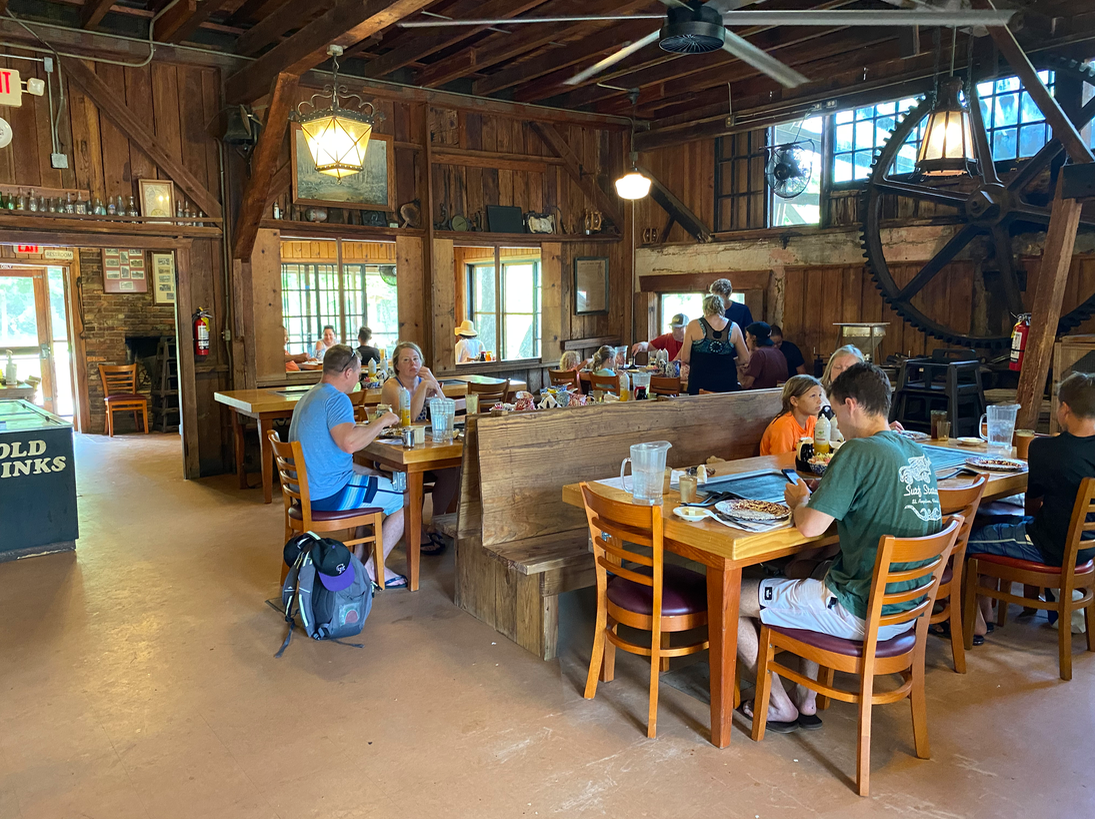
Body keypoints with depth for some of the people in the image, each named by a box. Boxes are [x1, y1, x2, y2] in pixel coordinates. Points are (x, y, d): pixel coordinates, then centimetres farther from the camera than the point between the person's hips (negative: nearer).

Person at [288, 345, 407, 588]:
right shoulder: (337, 399, -19)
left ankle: (359, 559, 29)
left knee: (376, 477, 30)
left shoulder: (308, 397, 14)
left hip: (307, 489, 10)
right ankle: (375, 568, 6)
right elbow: (349, 443, -35)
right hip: (329, 495, -10)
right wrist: (381, 422, -20)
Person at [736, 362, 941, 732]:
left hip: (864, 613, -9)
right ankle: (808, 702, 32)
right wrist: (815, 498, 12)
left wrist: (798, 501, 1)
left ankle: (781, 707, 20)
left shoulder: (858, 452, -19)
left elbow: (809, 527, -21)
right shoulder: (918, 453, 6)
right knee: (814, 580, 36)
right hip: (908, 607, 9)